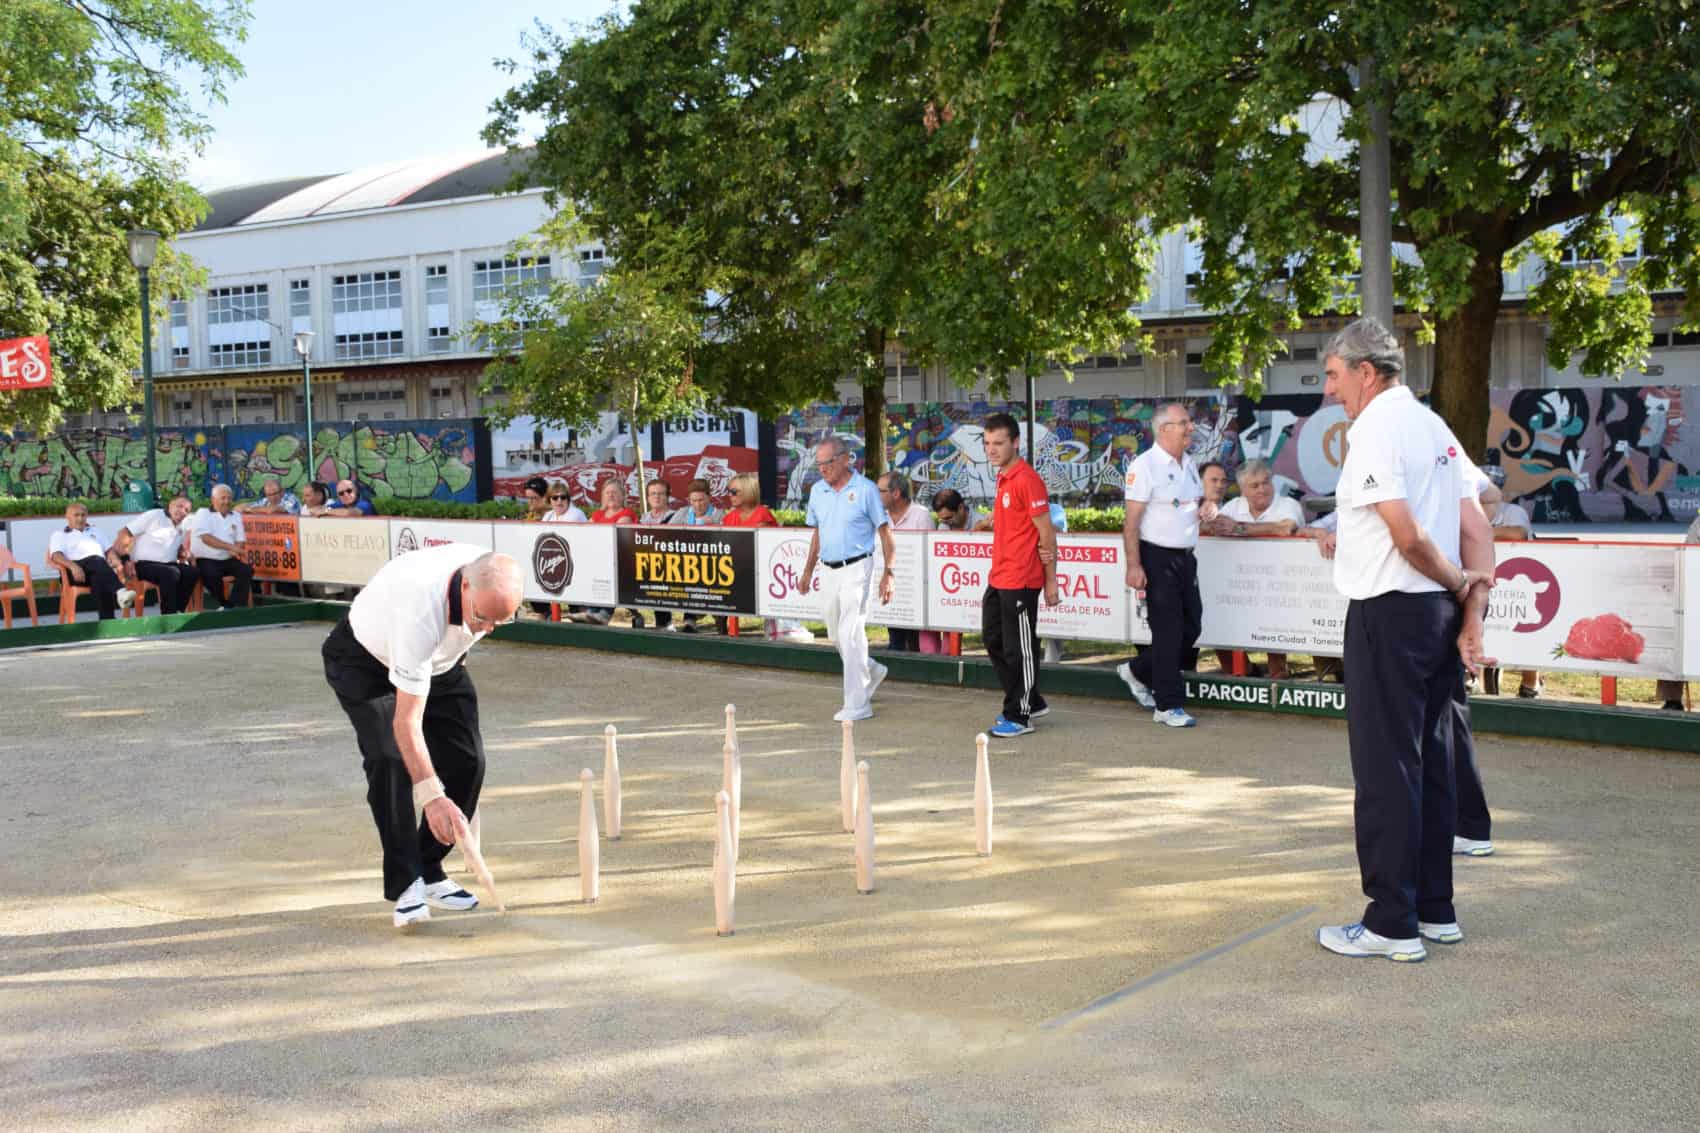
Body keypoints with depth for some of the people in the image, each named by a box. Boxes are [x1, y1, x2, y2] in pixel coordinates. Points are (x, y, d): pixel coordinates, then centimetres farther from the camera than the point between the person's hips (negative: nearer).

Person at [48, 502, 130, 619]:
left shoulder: (94, 531, 35)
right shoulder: (59, 535, 23)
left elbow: (109, 550, 25)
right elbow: (56, 556, 3)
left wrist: (114, 560, -2)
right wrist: (73, 566, -19)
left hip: (100, 566, 3)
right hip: (79, 567, -3)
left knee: (99, 579, -38)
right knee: (97, 561, -39)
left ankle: (107, 620, -52)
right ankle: (119, 592, -62)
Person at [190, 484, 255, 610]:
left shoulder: (236, 515, 16)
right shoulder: (203, 513, 1)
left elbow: (241, 540, 11)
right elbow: (206, 538, -14)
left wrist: (236, 550, -15)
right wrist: (230, 547, -23)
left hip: (228, 560, 5)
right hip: (205, 560, -5)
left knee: (247, 570, -21)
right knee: (212, 574, -34)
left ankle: (236, 607, -22)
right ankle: (223, 605, -14)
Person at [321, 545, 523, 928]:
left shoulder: (491, 577, -26)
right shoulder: (420, 609, -44)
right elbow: (407, 720, -42)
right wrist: (431, 795, -45)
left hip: (438, 659, 6)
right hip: (365, 660, -6)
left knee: (466, 761, -5)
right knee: (390, 759, -24)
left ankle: (429, 872, 8)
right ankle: (405, 886, -17)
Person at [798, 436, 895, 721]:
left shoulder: (865, 489, -8)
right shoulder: (817, 490, 9)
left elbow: (885, 532, -6)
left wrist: (888, 573, -11)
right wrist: (808, 571, 18)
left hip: (855, 568, -7)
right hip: (828, 571, 7)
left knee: (850, 634, -12)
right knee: (837, 635, 14)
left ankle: (857, 704, -7)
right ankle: (872, 671, 40)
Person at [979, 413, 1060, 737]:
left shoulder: (1027, 480, -15)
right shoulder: (1003, 478, 13)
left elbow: (1046, 532, -14)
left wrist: (1051, 581, -13)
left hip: (1020, 580, -10)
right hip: (998, 577, 10)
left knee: (1019, 650, -1)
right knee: (994, 640, 18)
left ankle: (1019, 716, 10)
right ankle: (1032, 701, 30)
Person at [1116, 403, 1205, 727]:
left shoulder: (1188, 464, 13)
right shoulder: (1144, 465, -12)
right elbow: (1131, 521, -15)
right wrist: (1133, 566, -21)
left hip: (1185, 557, 8)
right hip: (1157, 557, -8)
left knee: (1191, 628, 9)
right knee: (1168, 631, -5)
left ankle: (1137, 671, 30)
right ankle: (1168, 706, 4)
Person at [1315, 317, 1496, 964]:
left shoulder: (1375, 430, -12)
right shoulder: (1434, 427, 14)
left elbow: (1408, 535, -20)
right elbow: (1476, 530, 10)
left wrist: (1458, 582, -4)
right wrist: (1472, 615, 5)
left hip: (1390, 614, -9)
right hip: (1439, 614, 9)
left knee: (1386, 769, -3)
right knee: (1431, 763, 14)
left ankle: (1393, 924, 2)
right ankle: (1435, 910, 22)